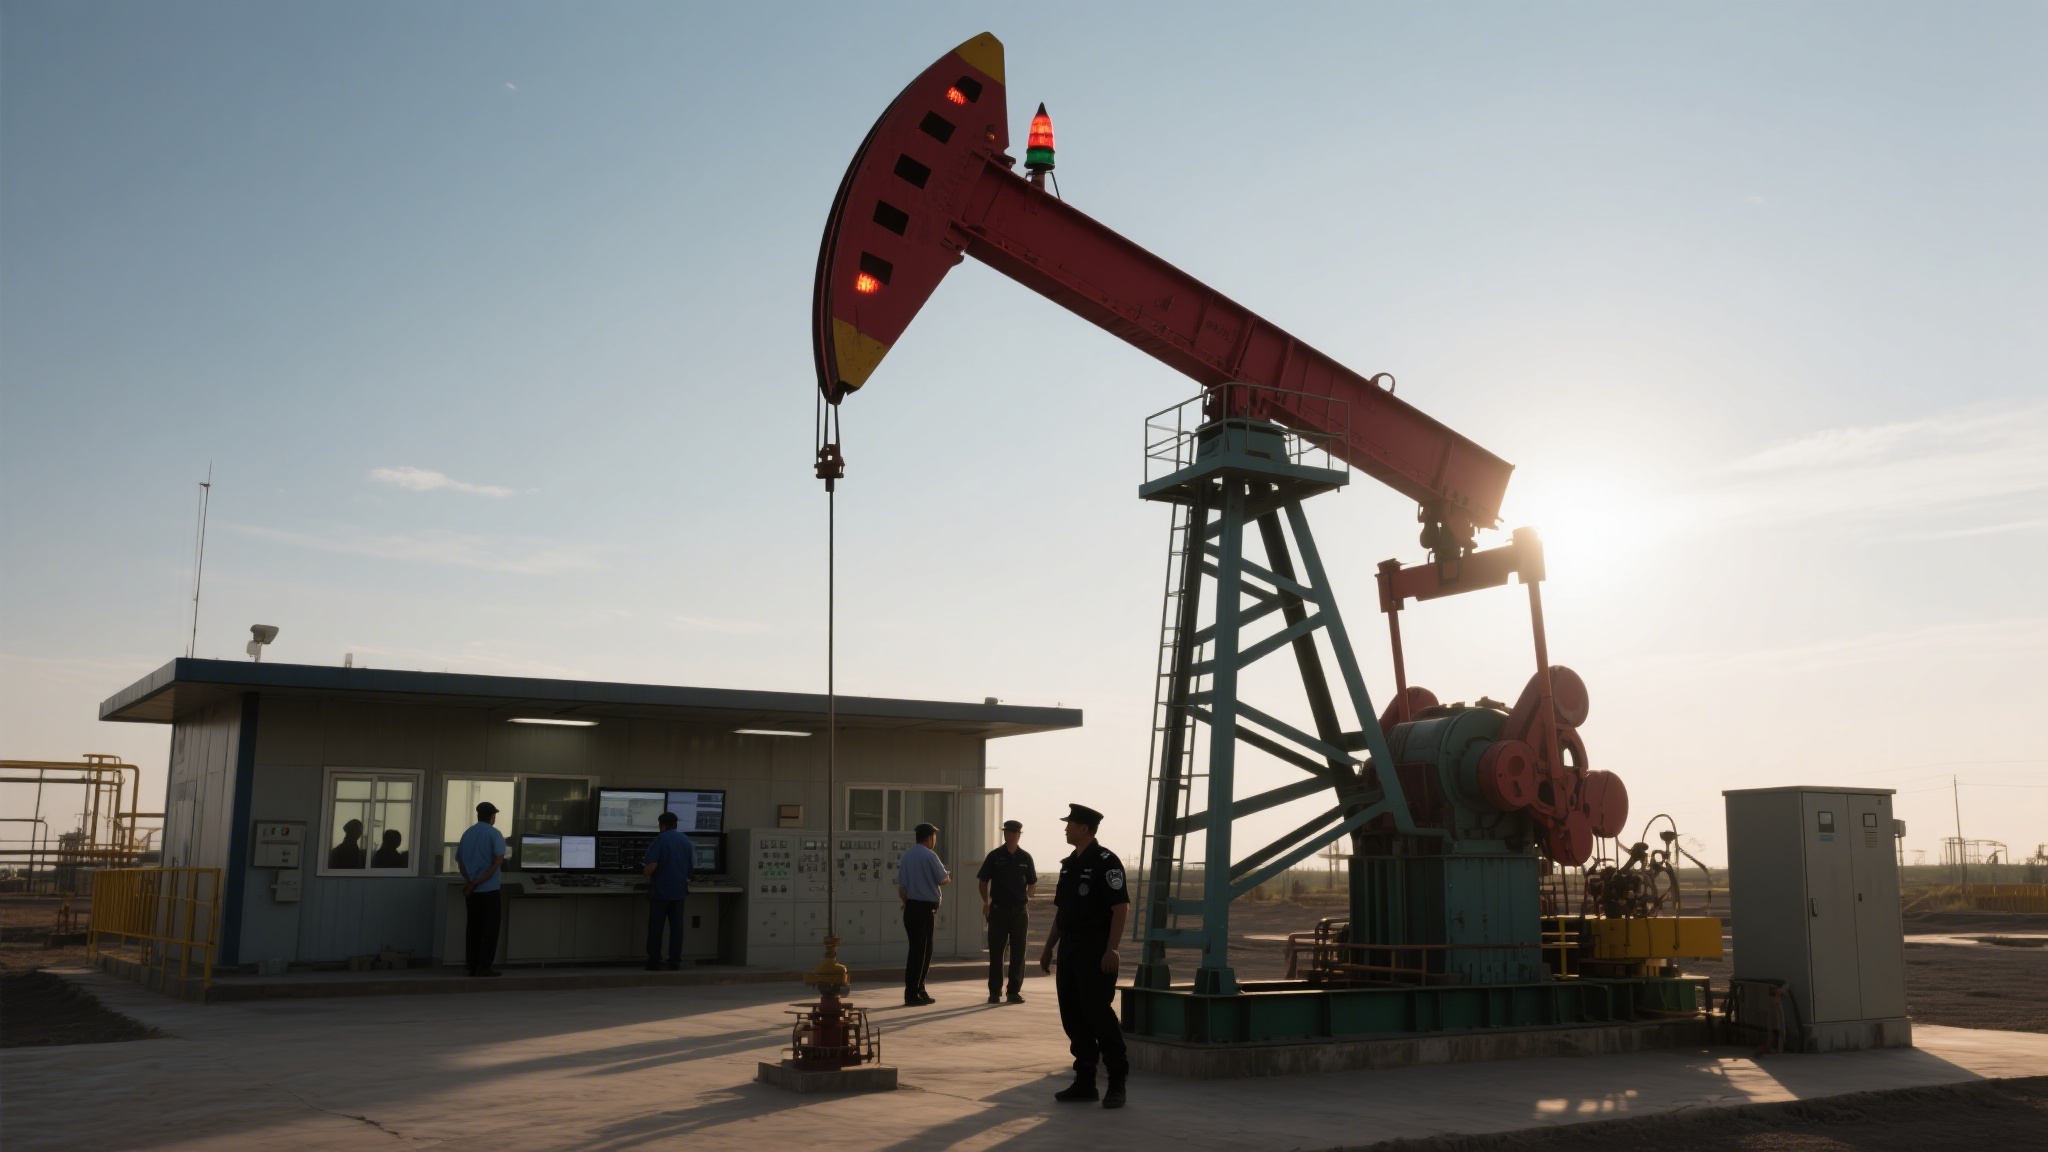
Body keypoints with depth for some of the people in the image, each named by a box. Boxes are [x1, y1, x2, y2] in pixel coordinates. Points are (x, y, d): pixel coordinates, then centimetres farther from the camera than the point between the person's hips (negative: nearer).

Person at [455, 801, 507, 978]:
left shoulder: (467, 834, 11)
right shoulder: (494, 834, -6)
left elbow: (459, 861, 10)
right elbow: (498, 862, -16)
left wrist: (469, 881, -2)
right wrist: (478, 882, -14)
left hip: (471, 889, 6)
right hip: (489, 889, -6)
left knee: (473, 927, 9)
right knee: (490, 927, -1)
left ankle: (472, 966, 9)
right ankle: (484, 966, -5)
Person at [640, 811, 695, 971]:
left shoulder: (660, 840, -11)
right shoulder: (686, 840, 8)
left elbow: (650, 867, -18)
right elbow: (691, 866, 18)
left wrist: (644, 868, 3)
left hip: (661, 890, -5)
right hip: (679, 891, 5)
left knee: (655, 928, 3)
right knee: (676, 926, 6)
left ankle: (654, 962, 3)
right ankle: (675, 961, 4)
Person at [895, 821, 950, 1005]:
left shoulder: (906, 856, 9)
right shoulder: (929, 856, -11)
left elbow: (901, 886, 10)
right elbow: (942, 880, -8)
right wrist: (949, 879, 13)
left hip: (910, 907, 7)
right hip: (925, 907, -7)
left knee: (915, 948, 14)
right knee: (922, 950, -2)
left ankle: (913, 991, 19)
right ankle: (913, 993, -2)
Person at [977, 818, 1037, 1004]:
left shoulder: (1025, 857, 4)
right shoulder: (995, 856, 1)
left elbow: (1032, 884, 13)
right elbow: (983, 882, 6)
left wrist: (1027, 898, -2)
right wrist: (986, 902, -4)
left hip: (1020, 910, 1)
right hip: (998, 910, -1)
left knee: (1018, 952, 4)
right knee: (996, 952, 2)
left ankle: (1014, 991, 12)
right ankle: (994, 991, 9)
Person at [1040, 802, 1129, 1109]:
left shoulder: (1106, 862, -11)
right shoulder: (1069, 864, 15)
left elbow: (1121, 907, -16)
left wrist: (1111, 949, -22)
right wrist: (1049, 948, 18)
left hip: (1096, 953, -9)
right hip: (1070, 951, 9)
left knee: (1098, 1013, -9)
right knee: (1072, 1016, 8)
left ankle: (1117, 1083, 2)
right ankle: (1084, 1083, 16)